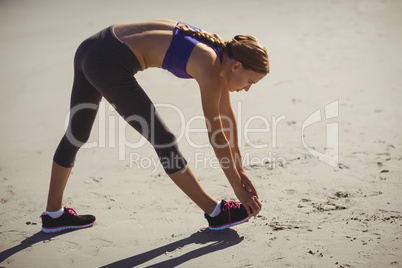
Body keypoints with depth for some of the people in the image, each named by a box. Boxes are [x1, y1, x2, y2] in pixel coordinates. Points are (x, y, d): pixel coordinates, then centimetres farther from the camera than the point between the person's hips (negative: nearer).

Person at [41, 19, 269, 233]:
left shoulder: (219, 51, 10)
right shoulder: (209, 68, -13)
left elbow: (227, 114, 18)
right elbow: (217, 136, -10)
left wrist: (239, 169, 22)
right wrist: (239, 188, -1)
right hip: (110, 66, -10)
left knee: (77, 135, 21)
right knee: (163, 141, -1)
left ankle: (53, 214, 37)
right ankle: (215, 213, 11)